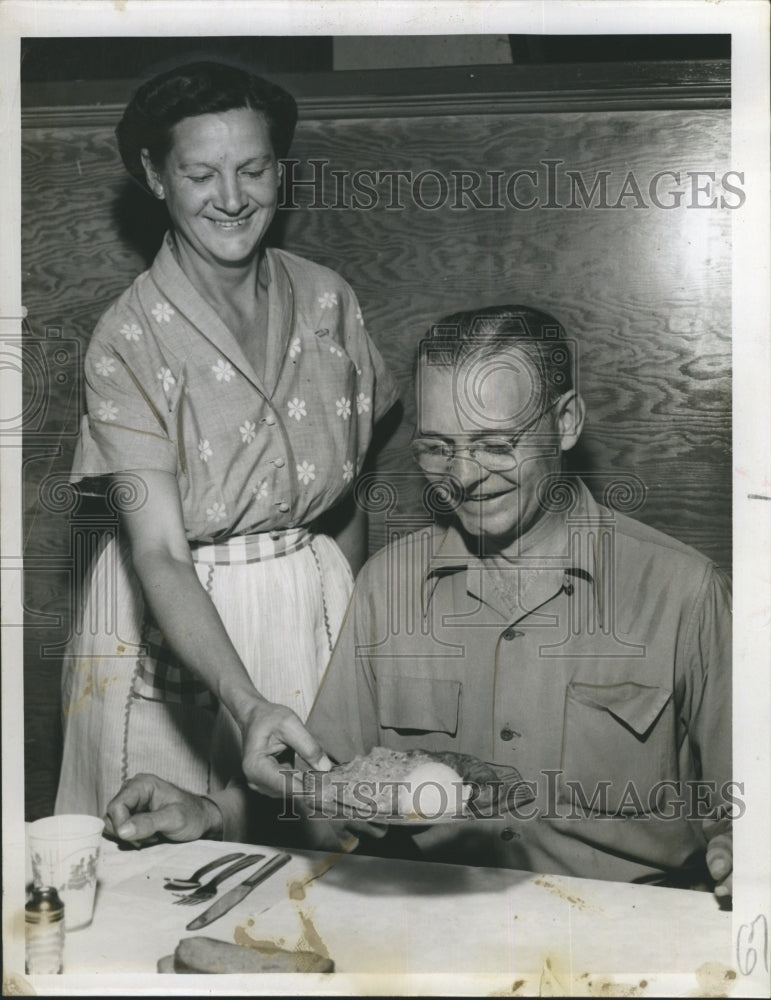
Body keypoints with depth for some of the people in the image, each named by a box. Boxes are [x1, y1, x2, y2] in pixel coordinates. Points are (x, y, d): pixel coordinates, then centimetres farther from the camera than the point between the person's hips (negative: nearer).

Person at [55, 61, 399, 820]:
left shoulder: (327, 302, -2)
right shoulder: (128, 341, -15)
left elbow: (347, 496, 8)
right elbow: (159, 552, -22)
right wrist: (247, 704, -35)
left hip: (315, 609, 4)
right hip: (179, 627, -3)